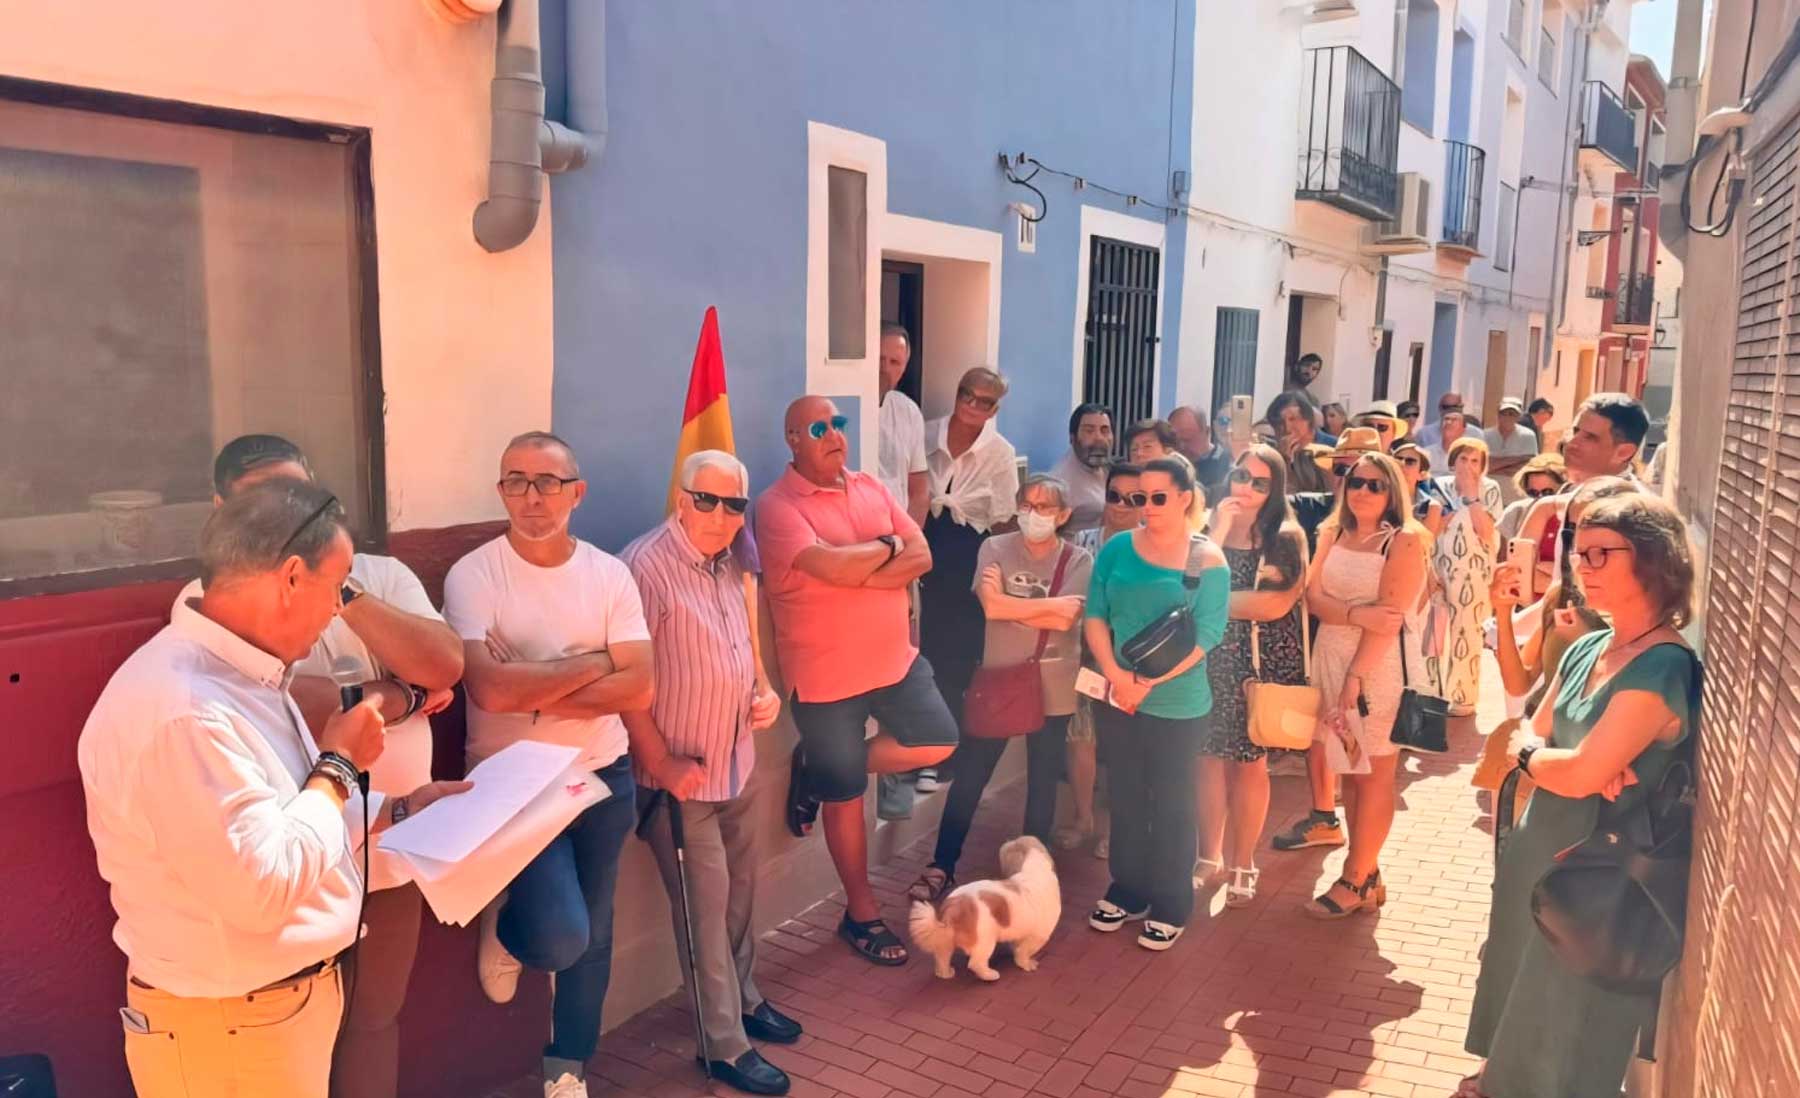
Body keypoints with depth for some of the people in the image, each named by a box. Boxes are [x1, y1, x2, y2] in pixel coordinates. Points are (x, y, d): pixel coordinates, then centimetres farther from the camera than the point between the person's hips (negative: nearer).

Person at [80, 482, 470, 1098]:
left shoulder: (237, 674, 5)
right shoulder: (181, 711, -30)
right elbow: (263, 889, -30)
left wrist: (398, 810, 9)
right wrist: (340, 763, -19)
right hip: (232, 1029, -9)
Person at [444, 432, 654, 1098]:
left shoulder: (610, 574, -2)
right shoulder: (473, 576, -11)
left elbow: (637, 689, -10)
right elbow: (491, 690, -23)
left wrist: (535, 692, -19)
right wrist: (593, 662, -14)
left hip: (604, 776, 4)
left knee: (593, 936, 16)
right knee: (560, 936, -17)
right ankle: (503, 929, 20)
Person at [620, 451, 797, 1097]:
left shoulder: (731, 567, 7)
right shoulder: (646, 566, -19)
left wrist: (766, 692, 3)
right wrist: (661, 763, -18)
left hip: (738, 765, 8)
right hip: (683, 774, -8)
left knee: (740, 892, 19)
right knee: (706, 907, 1)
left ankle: (746, 1000, 38)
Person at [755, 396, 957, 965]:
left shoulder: (871, 488, 5)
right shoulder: (778, 505, -15)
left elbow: (921, 557, -2)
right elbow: (833, 567, -29)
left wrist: (858, 573, -18)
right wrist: (887, 545, -10)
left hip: (896, 658, 6)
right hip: (825, 676, -6)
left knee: (937, 743, 9)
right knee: (846, 797, 6)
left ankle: (818, 770, 22)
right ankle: (861, 913, 25)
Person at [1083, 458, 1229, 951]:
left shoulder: (1208, 560, -7)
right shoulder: (1118, 549, 2)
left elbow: (1204, 638, -12)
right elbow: (1095, 616, 0)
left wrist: (1146, 683, -16)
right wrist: (1115, 674, -14)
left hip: (1176, 704, -3)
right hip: (1117, 699, 3)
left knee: (1171, 803, 8)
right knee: (1126, 798, 14)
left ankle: (1170, 905, 21)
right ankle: (1127, 891, 29)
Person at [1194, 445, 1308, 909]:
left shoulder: (1287, 535, -5)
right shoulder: (1209, 524, 2)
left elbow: (1278, 604, -14)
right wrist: (1219, 531, -15)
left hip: (1264, 661, -2)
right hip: (1210, 657, 2)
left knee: (1249, 760, 7)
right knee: (1210, 755, 7)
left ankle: (1242, 865, 21)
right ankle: (1209, 857, 23)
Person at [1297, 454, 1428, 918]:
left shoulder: (1405, 540, -8)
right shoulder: (1332, 533, 8)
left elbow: (1390, 617, -15)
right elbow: (1313, 597, -1)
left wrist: (1356, 675, -18)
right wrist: (1357, 614, -20)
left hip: (1380, 667, -5)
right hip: (1331, 659, 6)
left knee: (1374, 773, 1)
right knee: (1348, 767, 9)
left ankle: (1356, 881, 9)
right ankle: (1366, 870, 20)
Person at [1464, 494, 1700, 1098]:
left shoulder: (1664, 667, -24)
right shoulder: (1587, 648, 2)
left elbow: (1580, 775, -29)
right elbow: (1532, 741, 6)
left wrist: (1528, 754, -9)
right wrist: (1553, 757, -16)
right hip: (1538, 850, 8)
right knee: (1520, 989, 27)